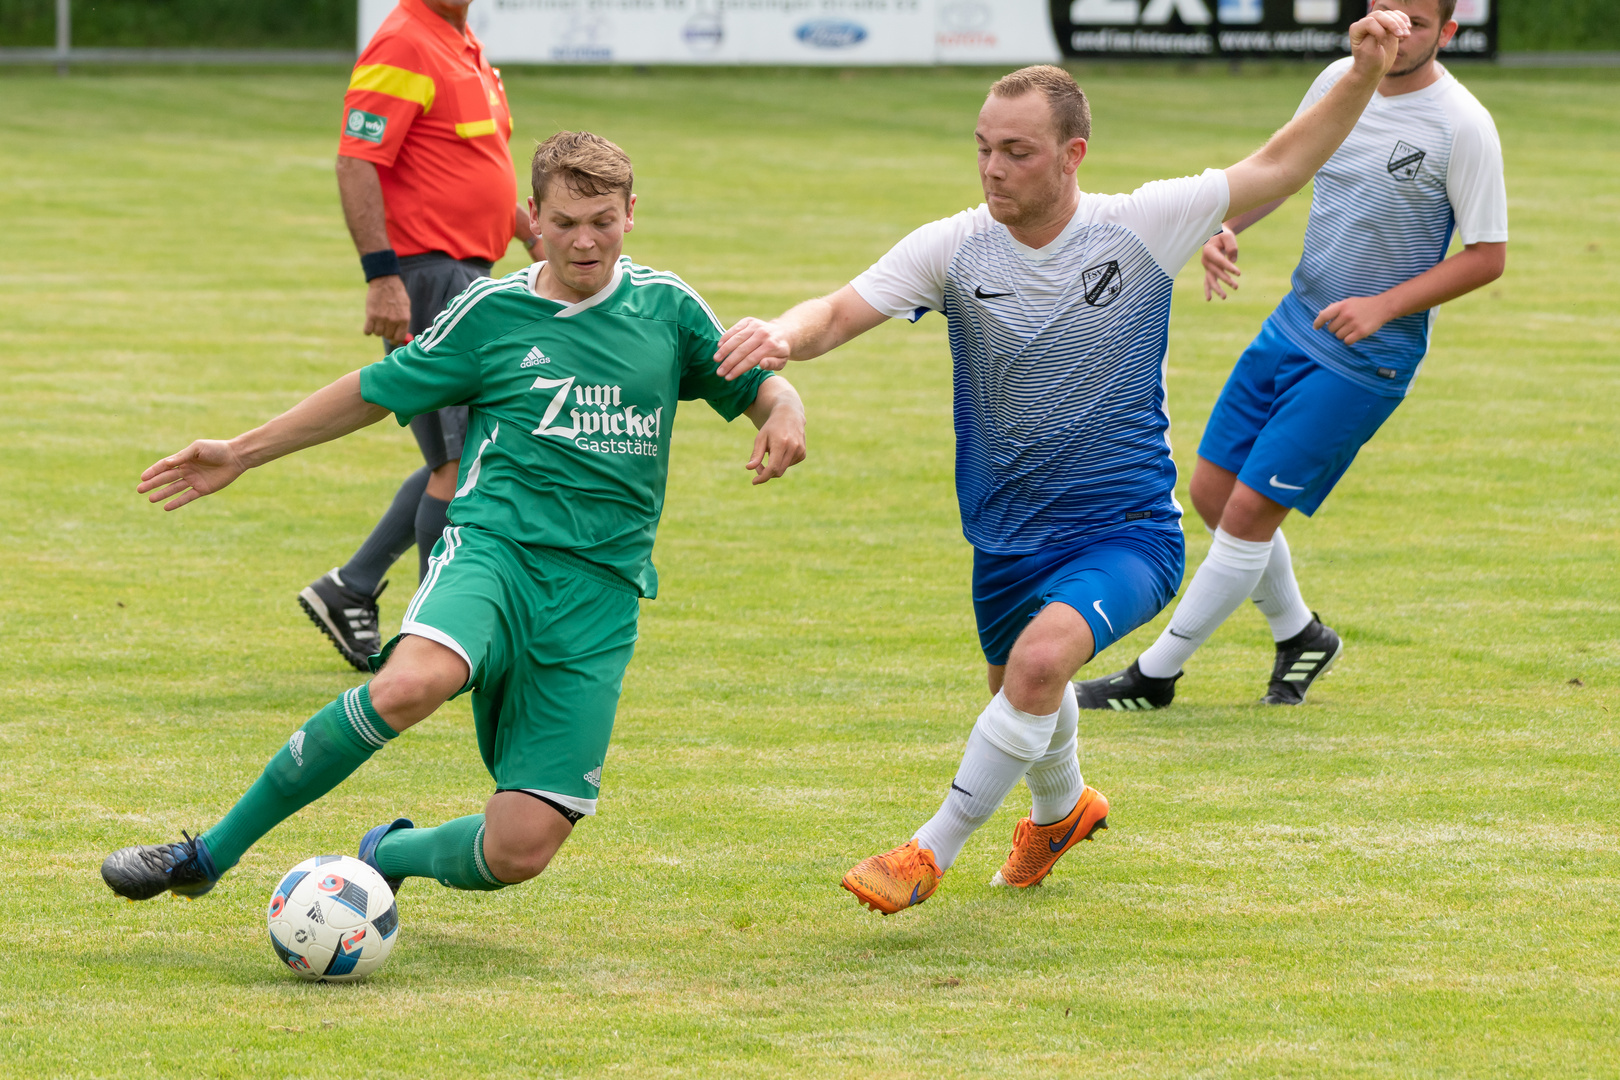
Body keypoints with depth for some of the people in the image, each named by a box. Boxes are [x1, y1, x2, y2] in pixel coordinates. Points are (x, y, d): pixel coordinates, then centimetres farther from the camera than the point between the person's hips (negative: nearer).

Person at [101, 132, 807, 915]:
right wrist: (241, 453, 19)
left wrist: (782, 413, -4)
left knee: (518, 852, -11)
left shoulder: (666, 308, 11)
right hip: (497, 548, -2)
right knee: (411, 684, -38)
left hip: (601, 591, 2)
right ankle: (208, 854, -26)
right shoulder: (492, 312, 8)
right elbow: (375, 390, 18)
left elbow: (758, 386, 21)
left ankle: (391, 855, 25)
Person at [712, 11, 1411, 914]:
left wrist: (1365, 76, -22)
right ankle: (1061, 808, 61)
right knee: (1017, 683, 25)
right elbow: (843, 311, -18)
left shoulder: (1140, 228, -13)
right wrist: (780, 335, -41)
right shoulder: (954, 248, -9)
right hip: (1006, 536, 4)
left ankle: (932, 851, -14)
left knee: (1041, 661, -29)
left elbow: (1280, 167, -9)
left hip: (1126, 530, -4)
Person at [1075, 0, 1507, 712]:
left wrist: (1381, 307, -21)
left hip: (1366, 358, -7)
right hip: (1294, 325, 7)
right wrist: (1225, 228, -3)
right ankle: (1299, 635, 31)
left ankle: (1154, 676, 5)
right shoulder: (1340, 81, 2)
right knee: (1212, 493, 9)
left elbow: (1487, 256, -13)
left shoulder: (1462, 126, -16)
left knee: (1250, 510, -8)